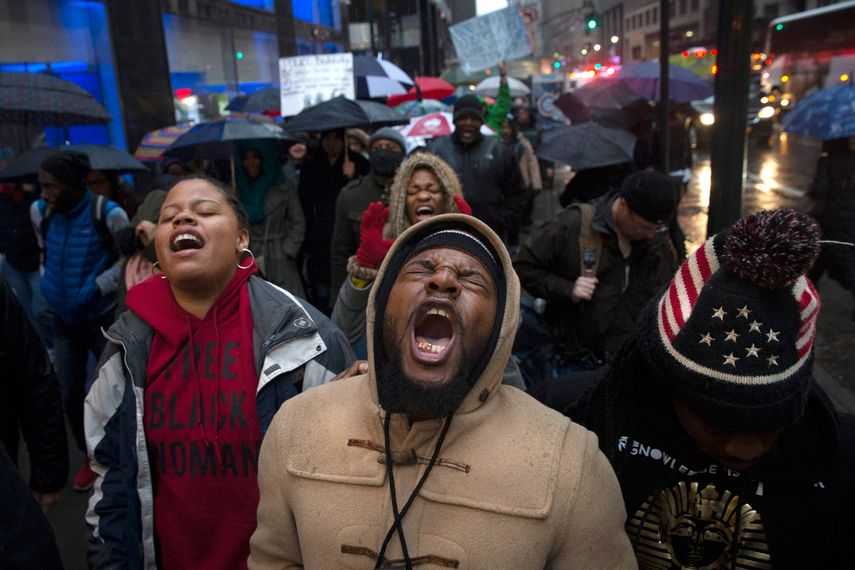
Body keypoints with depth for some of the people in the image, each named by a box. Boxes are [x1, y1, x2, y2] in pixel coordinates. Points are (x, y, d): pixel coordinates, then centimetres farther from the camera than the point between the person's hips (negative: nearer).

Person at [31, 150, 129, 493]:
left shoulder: (108, 214, -19)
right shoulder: (40, 211, -5)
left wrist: (98, 286, -18)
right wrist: (47, 281, 8)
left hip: (103, 318, -4)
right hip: (64, 320, 4)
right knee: (70, 395, 10)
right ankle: (90, 457, 31)